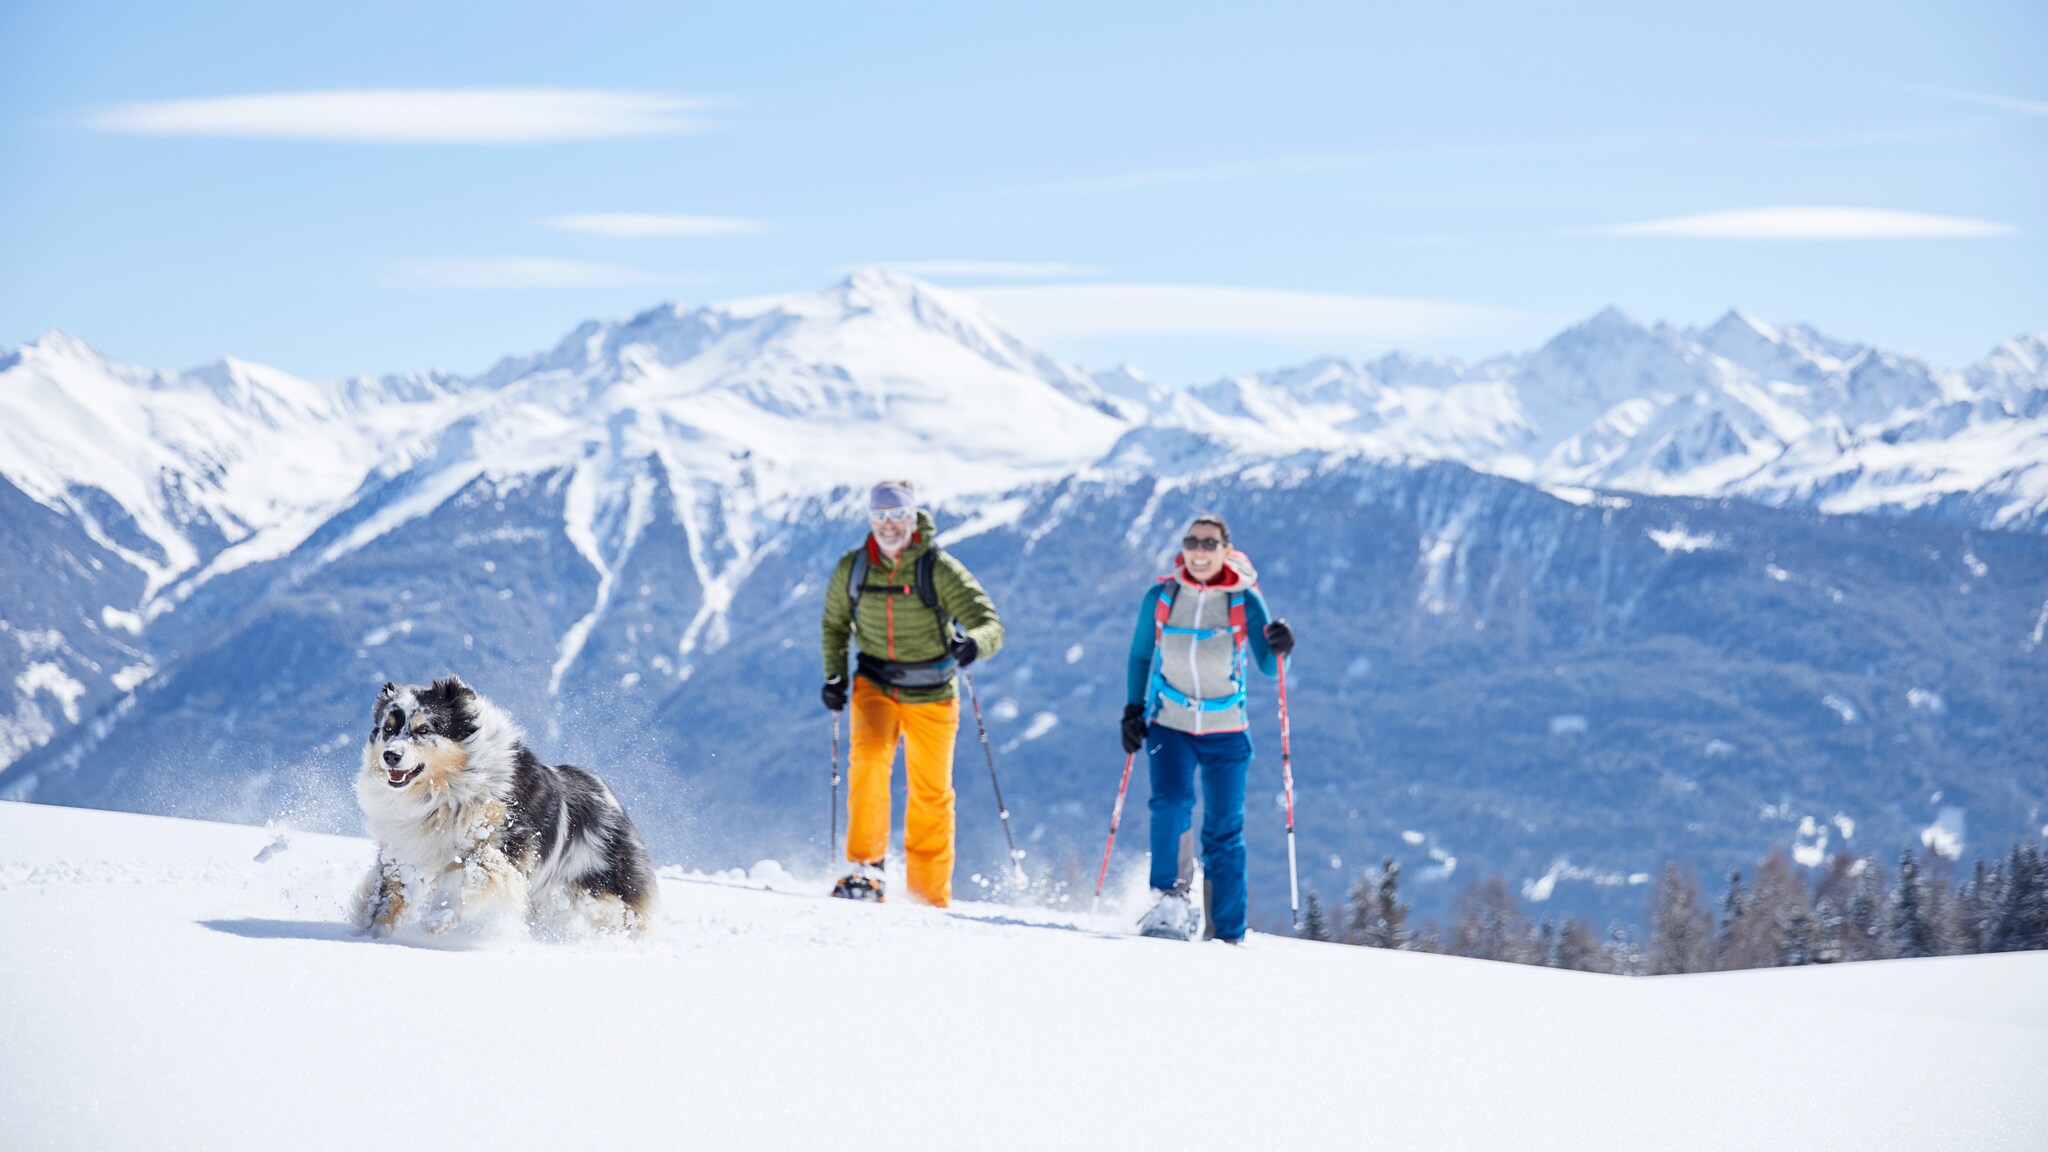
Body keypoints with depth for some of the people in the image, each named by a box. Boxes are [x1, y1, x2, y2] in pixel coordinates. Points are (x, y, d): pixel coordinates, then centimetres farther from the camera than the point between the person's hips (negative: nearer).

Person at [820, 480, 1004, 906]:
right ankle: (866, 870, -21)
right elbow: (835, 623, 14)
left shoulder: (940, 570, -15)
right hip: (876, 686, 1)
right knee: (869, 758, -26)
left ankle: (930, 899, 17)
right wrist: (834, 676, 2)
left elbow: (990, 625, -20)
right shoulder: (851, 569, -4)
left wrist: (973, 643, -42)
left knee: (931, 796, 4)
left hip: (931, 695, -1)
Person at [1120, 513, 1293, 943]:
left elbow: (1269, 667, -10)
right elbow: (1140, 658, 12)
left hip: (1226, 732, 0)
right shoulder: (1160, 598, 0)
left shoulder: (1244, 601, -5)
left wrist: (1278, 648, -31)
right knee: (1171, 803, -25)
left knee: (1224, 831, 1)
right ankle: (1168, 898, -14)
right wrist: (1133, 710, 2)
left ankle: (1228, 935, 9)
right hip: (1170, 726, 0)